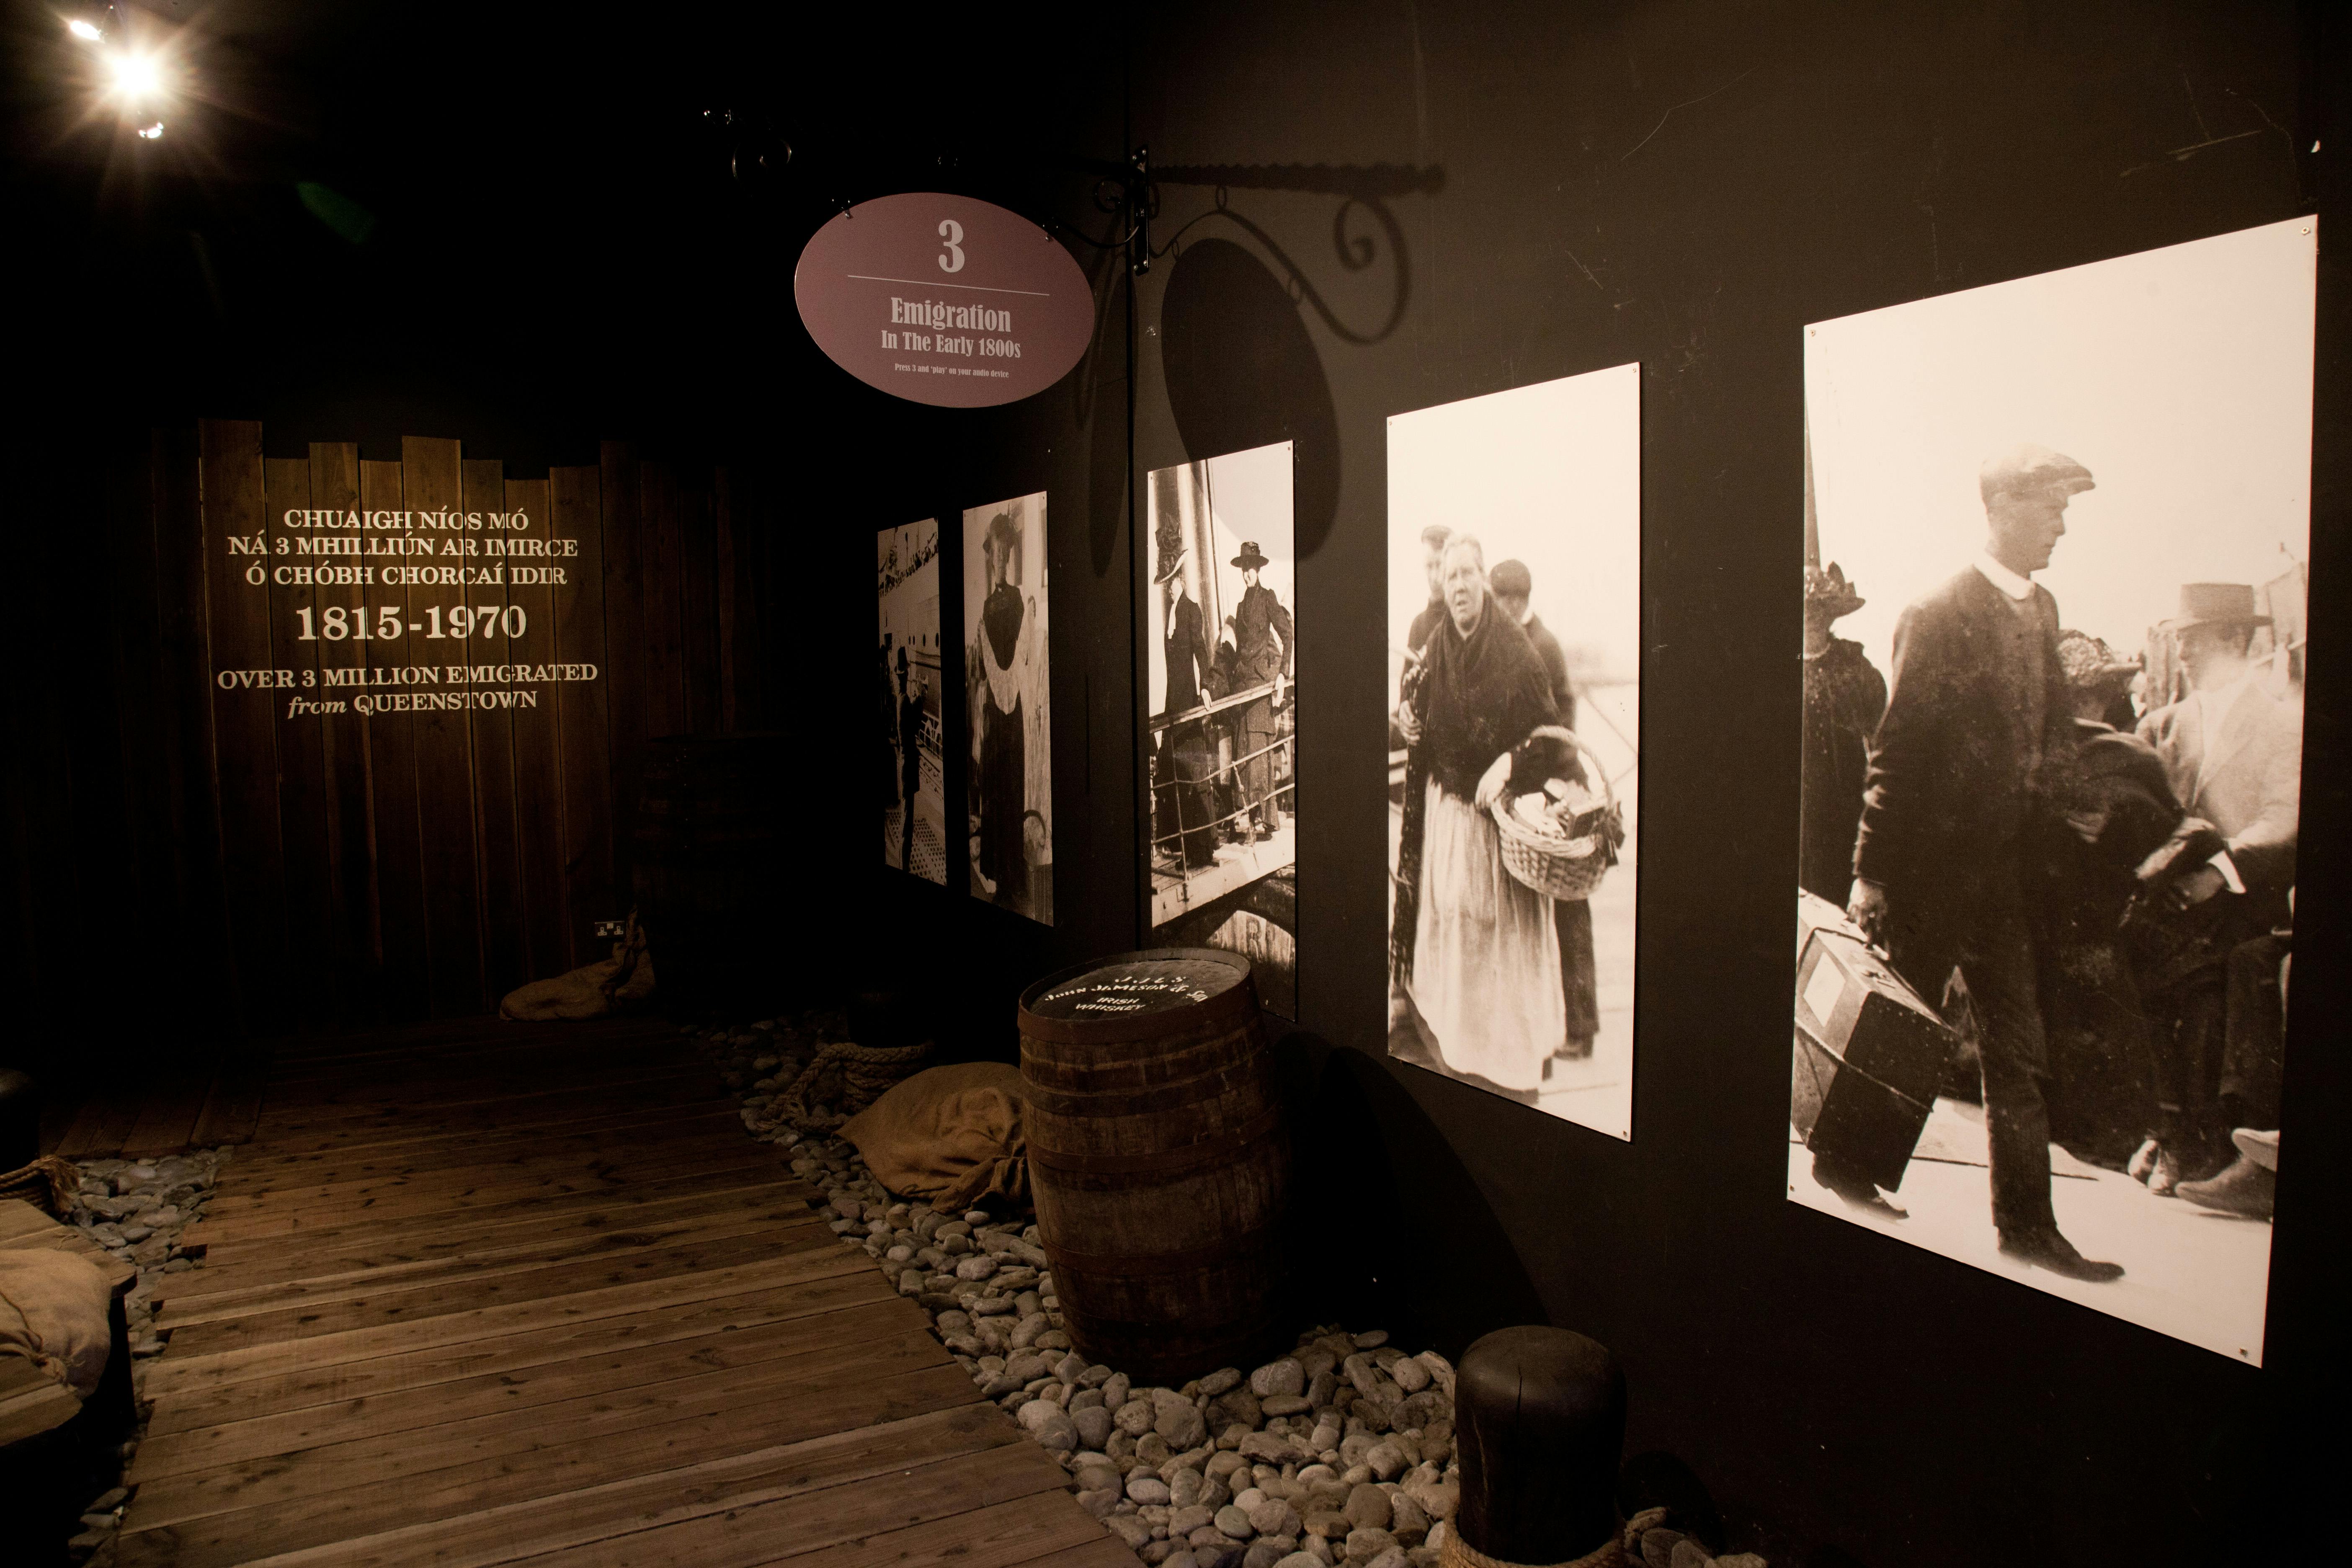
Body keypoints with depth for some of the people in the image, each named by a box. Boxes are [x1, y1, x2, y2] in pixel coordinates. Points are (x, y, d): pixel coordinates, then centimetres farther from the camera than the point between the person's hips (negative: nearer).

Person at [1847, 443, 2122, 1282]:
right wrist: (1870, 871, -15)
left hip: (2008, 870, 7)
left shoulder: (2042, 608, 11)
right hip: (1932, 868, -7)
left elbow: (2054, 735, 15)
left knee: (2020, 1049, 9)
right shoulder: (1937, 614, -12)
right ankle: (1844, 1158, 29)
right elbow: (1895, 750, -14)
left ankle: (2027, 1224, 18)